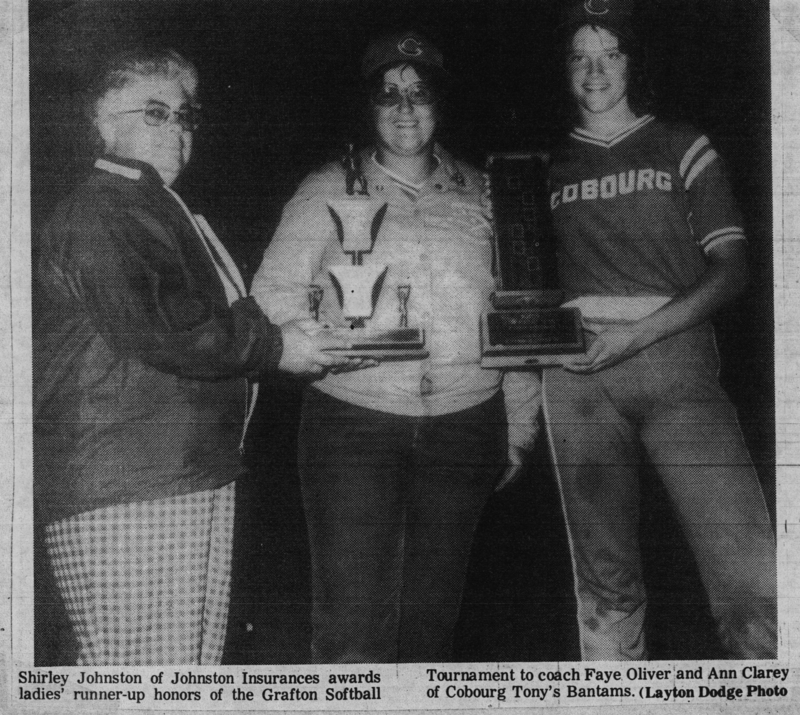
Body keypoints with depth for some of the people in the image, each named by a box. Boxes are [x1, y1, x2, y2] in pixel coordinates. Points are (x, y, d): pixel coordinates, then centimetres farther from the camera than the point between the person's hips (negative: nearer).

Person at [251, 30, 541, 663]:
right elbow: (272, 292, 3)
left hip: (465, 424, 3)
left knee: (433, 616, 10)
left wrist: (520, 428, 12)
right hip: (354, 421, -2)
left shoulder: (480, 196, 13)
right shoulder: (329, 191, 7)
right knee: (353, 629, -9)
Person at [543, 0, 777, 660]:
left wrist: (637, 333, -10)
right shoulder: (550, 167, 19)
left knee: (751, 580, -16)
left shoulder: (681, 147, 13)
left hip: (676, 364, -2)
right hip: (578, 376, 2)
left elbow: (731, 269, 3)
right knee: (605, 580, 4)